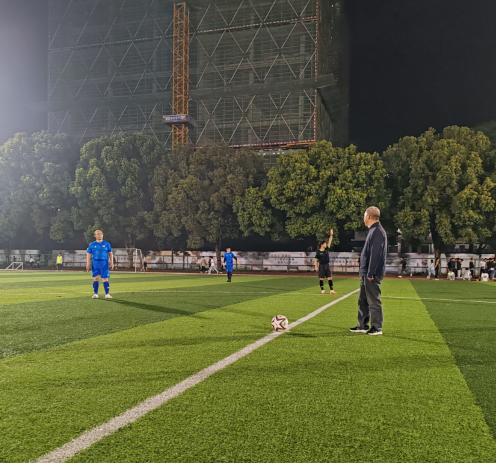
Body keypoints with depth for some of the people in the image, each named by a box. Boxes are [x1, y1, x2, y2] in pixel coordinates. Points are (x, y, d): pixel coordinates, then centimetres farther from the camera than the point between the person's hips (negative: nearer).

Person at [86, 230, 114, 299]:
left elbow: (110, 253, 9)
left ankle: (107, 294, -5)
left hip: (104, 263, -1)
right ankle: (96, 294, 12)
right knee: (96, 278, 3)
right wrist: (88, 264, 0)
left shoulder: (106, 244, 8)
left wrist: (111, 262, 0)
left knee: (105, 279, -5)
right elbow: (88, 254, 9)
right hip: (95, 263, 1)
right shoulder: (92, 245, 8)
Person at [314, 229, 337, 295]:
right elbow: (316, 259, -3)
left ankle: (331, 290, 1)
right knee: (321, 278, 3)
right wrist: (316, 267, -8)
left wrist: (331, 235, -3)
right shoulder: (318, 251, -6)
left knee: (330, 278, -1)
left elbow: (330, 242, 2)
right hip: (321, 266, -4)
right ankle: (322, 290, 12)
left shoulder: (327, 249, 5)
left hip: (327, 265, 4)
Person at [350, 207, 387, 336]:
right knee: (363, 301, 15)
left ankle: (377, 328, 5)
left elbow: (376, 254, -22)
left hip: (372, 275, -10)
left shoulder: (377, 232, -16)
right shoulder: (373, 231, 17)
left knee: (374, 301, -3)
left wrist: (370, 273, -22)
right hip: (366, 274, 10)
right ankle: (363, 326, 23)